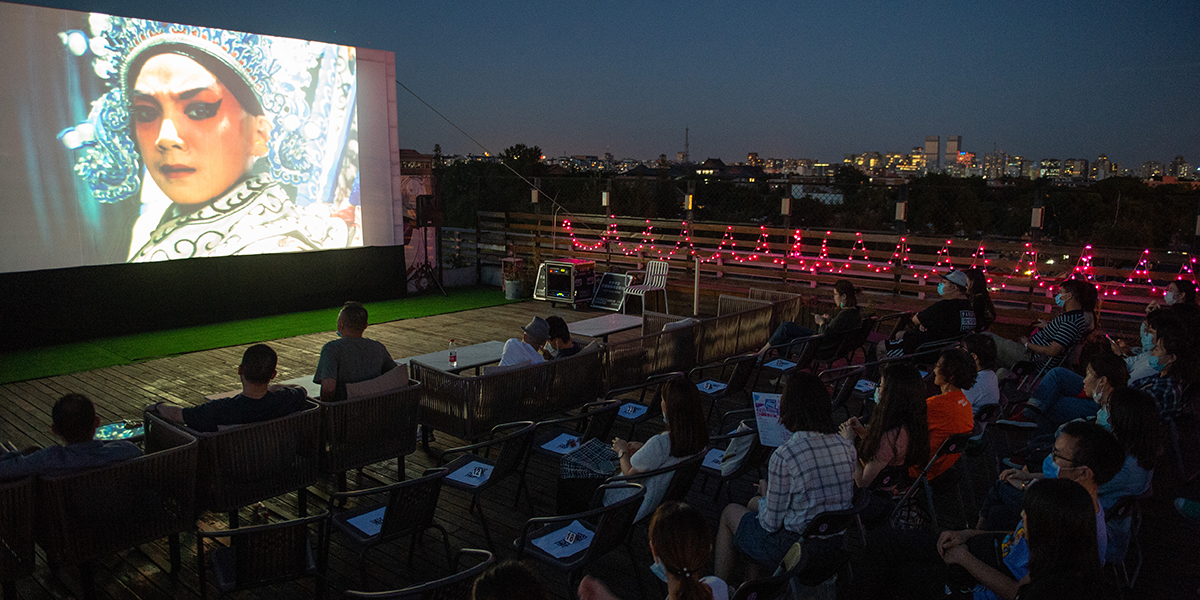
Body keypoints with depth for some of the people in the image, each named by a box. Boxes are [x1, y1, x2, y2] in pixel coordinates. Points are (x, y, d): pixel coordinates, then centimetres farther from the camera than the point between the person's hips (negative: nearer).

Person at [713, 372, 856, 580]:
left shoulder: (784, 456, -26)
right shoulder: (846, 446, -6)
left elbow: (771, 523, -16)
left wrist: (765, 493, 4)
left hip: (795, 547, -7)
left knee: (730, 512, 21)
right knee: (754, 503, 30)